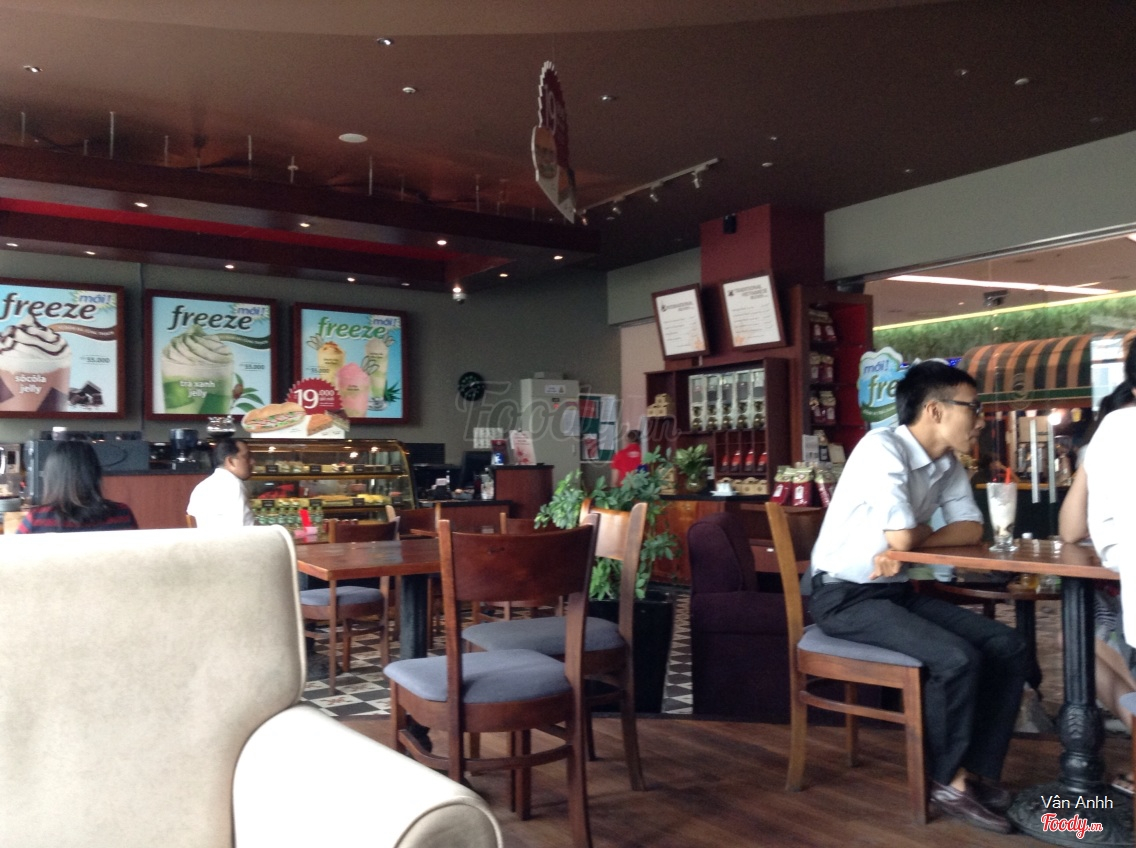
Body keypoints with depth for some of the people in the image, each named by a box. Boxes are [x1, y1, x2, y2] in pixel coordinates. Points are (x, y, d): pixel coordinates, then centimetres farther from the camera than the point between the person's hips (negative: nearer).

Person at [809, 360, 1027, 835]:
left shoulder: (949, 464, 6)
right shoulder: (882, 448, -22)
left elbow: (972, 529, -2)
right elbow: (901, 537, -29)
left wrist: (915, 540, -18)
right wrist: (910, 537, -6)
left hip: (898, 591, 9)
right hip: (844, 597, -8)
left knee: (1007, 647, -3)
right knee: (957, 658, -24)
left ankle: (980, 771, 6)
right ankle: (947, 780, -2)